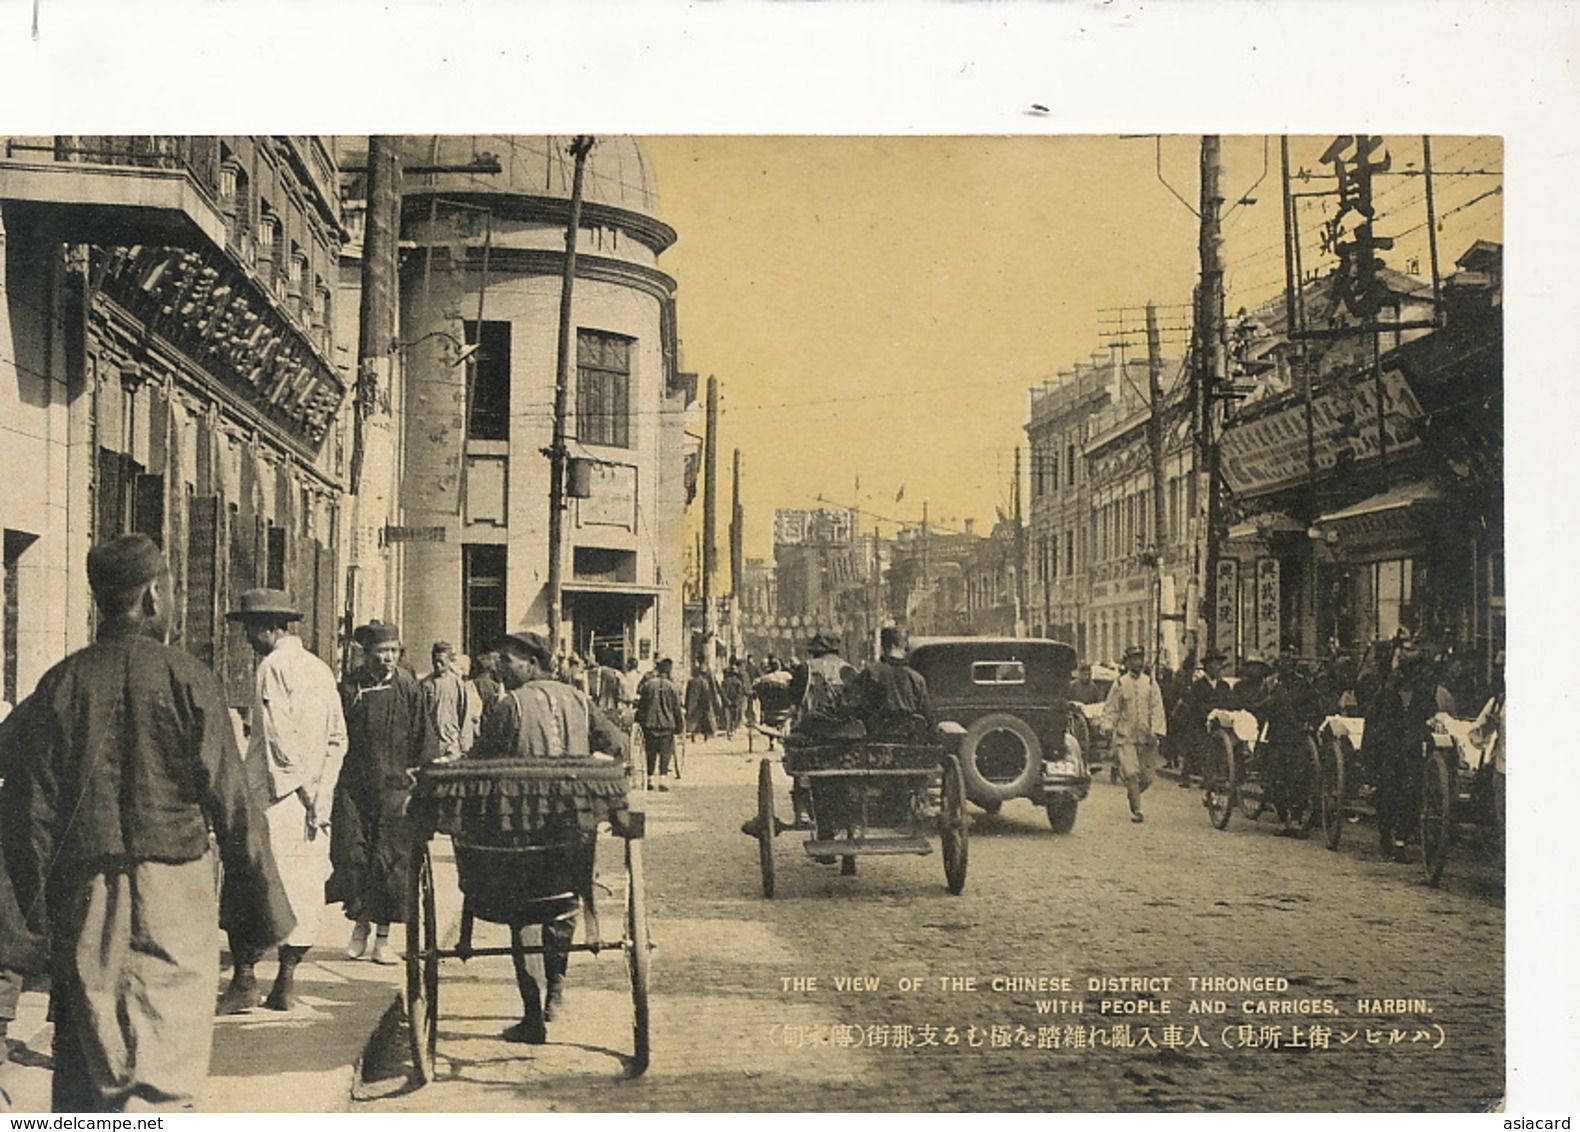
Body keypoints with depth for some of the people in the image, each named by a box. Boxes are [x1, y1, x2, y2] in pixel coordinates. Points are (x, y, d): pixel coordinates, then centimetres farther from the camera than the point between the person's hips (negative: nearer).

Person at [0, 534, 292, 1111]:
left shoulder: (61, 683, 2)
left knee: (86, 1060, 15)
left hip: (85, 891, 3)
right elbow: (231, 801, -7)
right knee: (167, 1060, -1)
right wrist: (265, 908, -1)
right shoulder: (187, 678, -6)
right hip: (175, 889, -3)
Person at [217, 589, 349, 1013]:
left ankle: (244, 981, -2)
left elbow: (280, 736, -18)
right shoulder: (320, 669, 14)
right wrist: (320, 791, 12)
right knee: (302, 887, 8)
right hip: (313, 801, 8)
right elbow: (337, 737, 13)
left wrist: (301, 786, -13)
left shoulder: (273, 667, -10)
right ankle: (285, 982, 11)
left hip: (274, 798, -8)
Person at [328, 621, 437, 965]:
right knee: (351, 857, 3)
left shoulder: (409, 691, 2)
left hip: (395, 787, -1)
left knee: (391, 862, 0)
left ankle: (382, 938, 10)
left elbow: (425, 743, 5)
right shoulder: (350, 689, 3)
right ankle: (360, 926, 23)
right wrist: (333, 780, -1)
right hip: (354, 787, 1)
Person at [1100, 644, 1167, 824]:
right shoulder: (1120, 683, 4)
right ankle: (1136, 810, -5)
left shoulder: (1150, 683, 7)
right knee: (1131, 773, -12)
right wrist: (1109, 729, -3)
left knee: (1147, 777, 3)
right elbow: (1110, 708, 7)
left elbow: (1157, 709, 3)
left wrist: (1156, 732, -8)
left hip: (1146, 736, 2)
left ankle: (1132, 794, 32)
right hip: (1125, 736, -2)